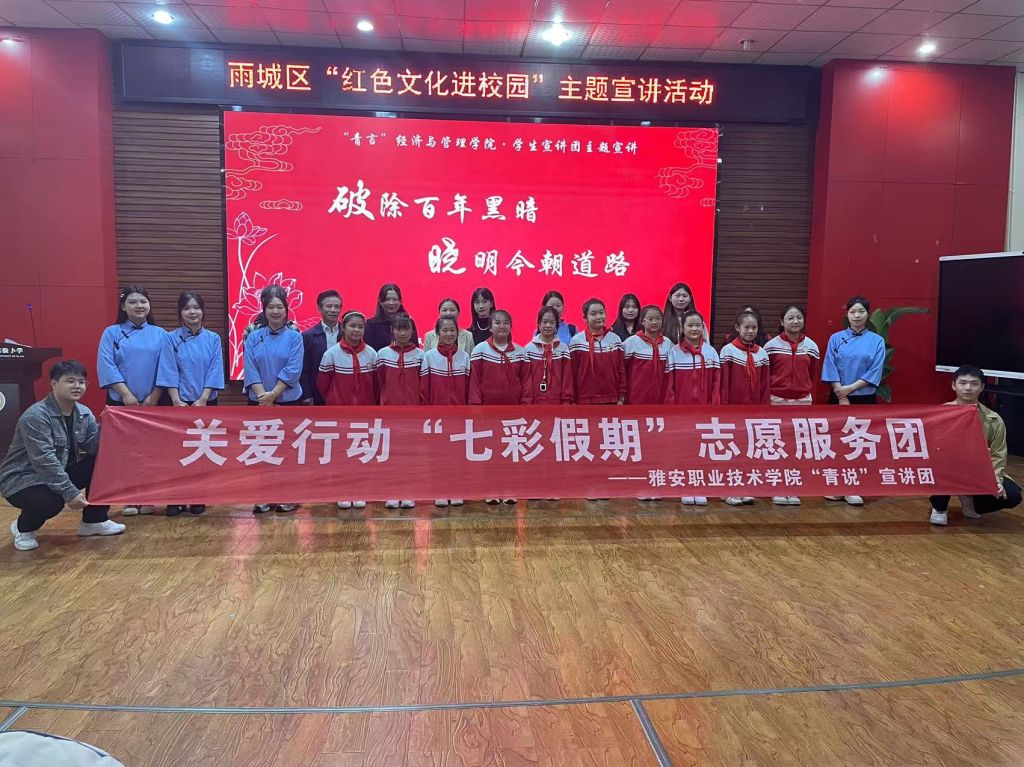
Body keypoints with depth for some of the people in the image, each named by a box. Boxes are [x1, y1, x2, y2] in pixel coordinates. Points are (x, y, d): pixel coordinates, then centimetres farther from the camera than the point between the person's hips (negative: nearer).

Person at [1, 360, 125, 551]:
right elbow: (45, 460, -31)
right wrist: (70, 492, -35)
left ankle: (94, 521, 8)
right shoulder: (35, 416, -23)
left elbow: (93, 448, -5)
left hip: (61, 472, 7)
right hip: (21, 480, -7)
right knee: (51, 499, -36)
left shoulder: (84, 413, 0)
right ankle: (23, 527, 0)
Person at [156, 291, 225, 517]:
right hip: (180, 403, -1)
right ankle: (175, 500, 10)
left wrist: (202, 400, -13)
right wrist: (177, 401, -16)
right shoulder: (171, 339, 1)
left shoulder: (213, 339, 3)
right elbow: (169, 373, -6)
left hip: (206, 403, 1)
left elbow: (215, 372, -3)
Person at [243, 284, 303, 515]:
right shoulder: (253, 338, 3)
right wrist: (264, 397, -14)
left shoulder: (294, 336, -2)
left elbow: (293, 370, -10)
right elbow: (250, 371, -4)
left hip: (288, 401, -2)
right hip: (258, 403, 2)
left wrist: (273, 394, -16)